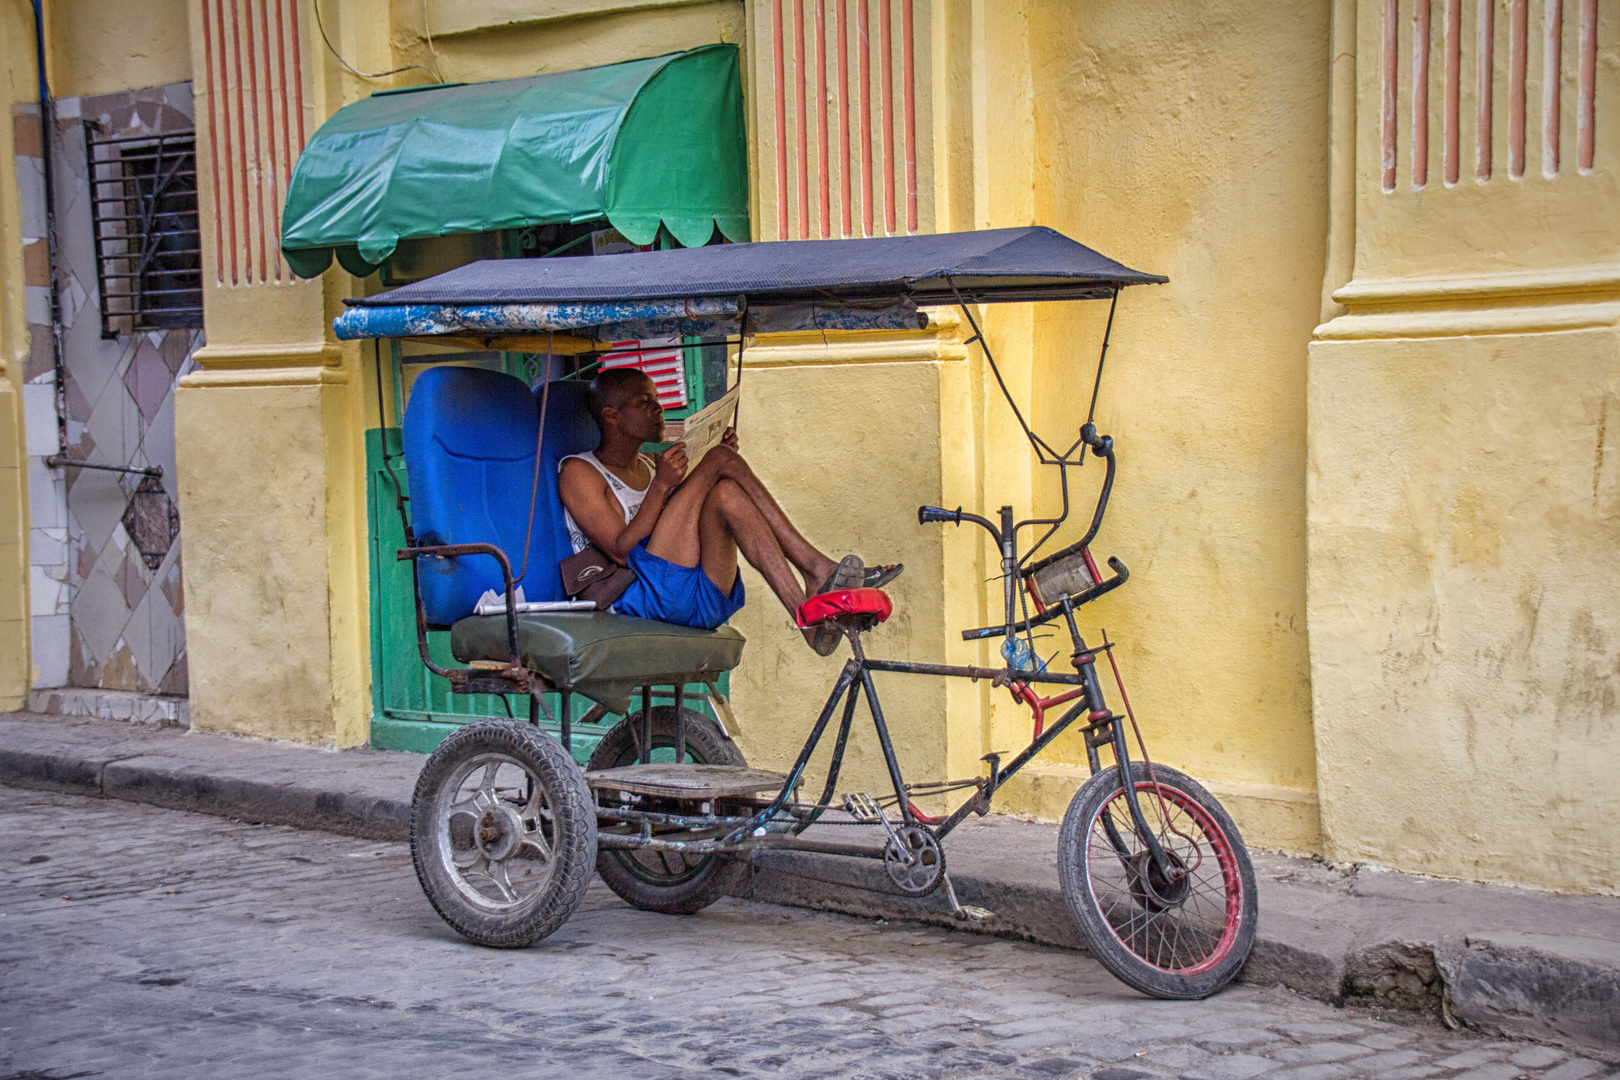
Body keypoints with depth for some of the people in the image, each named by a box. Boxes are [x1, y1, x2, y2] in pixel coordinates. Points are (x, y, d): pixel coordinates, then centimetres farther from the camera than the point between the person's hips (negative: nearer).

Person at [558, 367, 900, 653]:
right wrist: (660, 486, -16)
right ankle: (815, 569, -26)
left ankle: (805, 610, -30)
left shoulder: (651, 466, 28)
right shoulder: (578, 471, 5)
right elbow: (621, 552, -9)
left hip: (696, 603, 6)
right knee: (722, 459, -17)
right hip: (641, 596, -6)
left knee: (726, 494, -20)